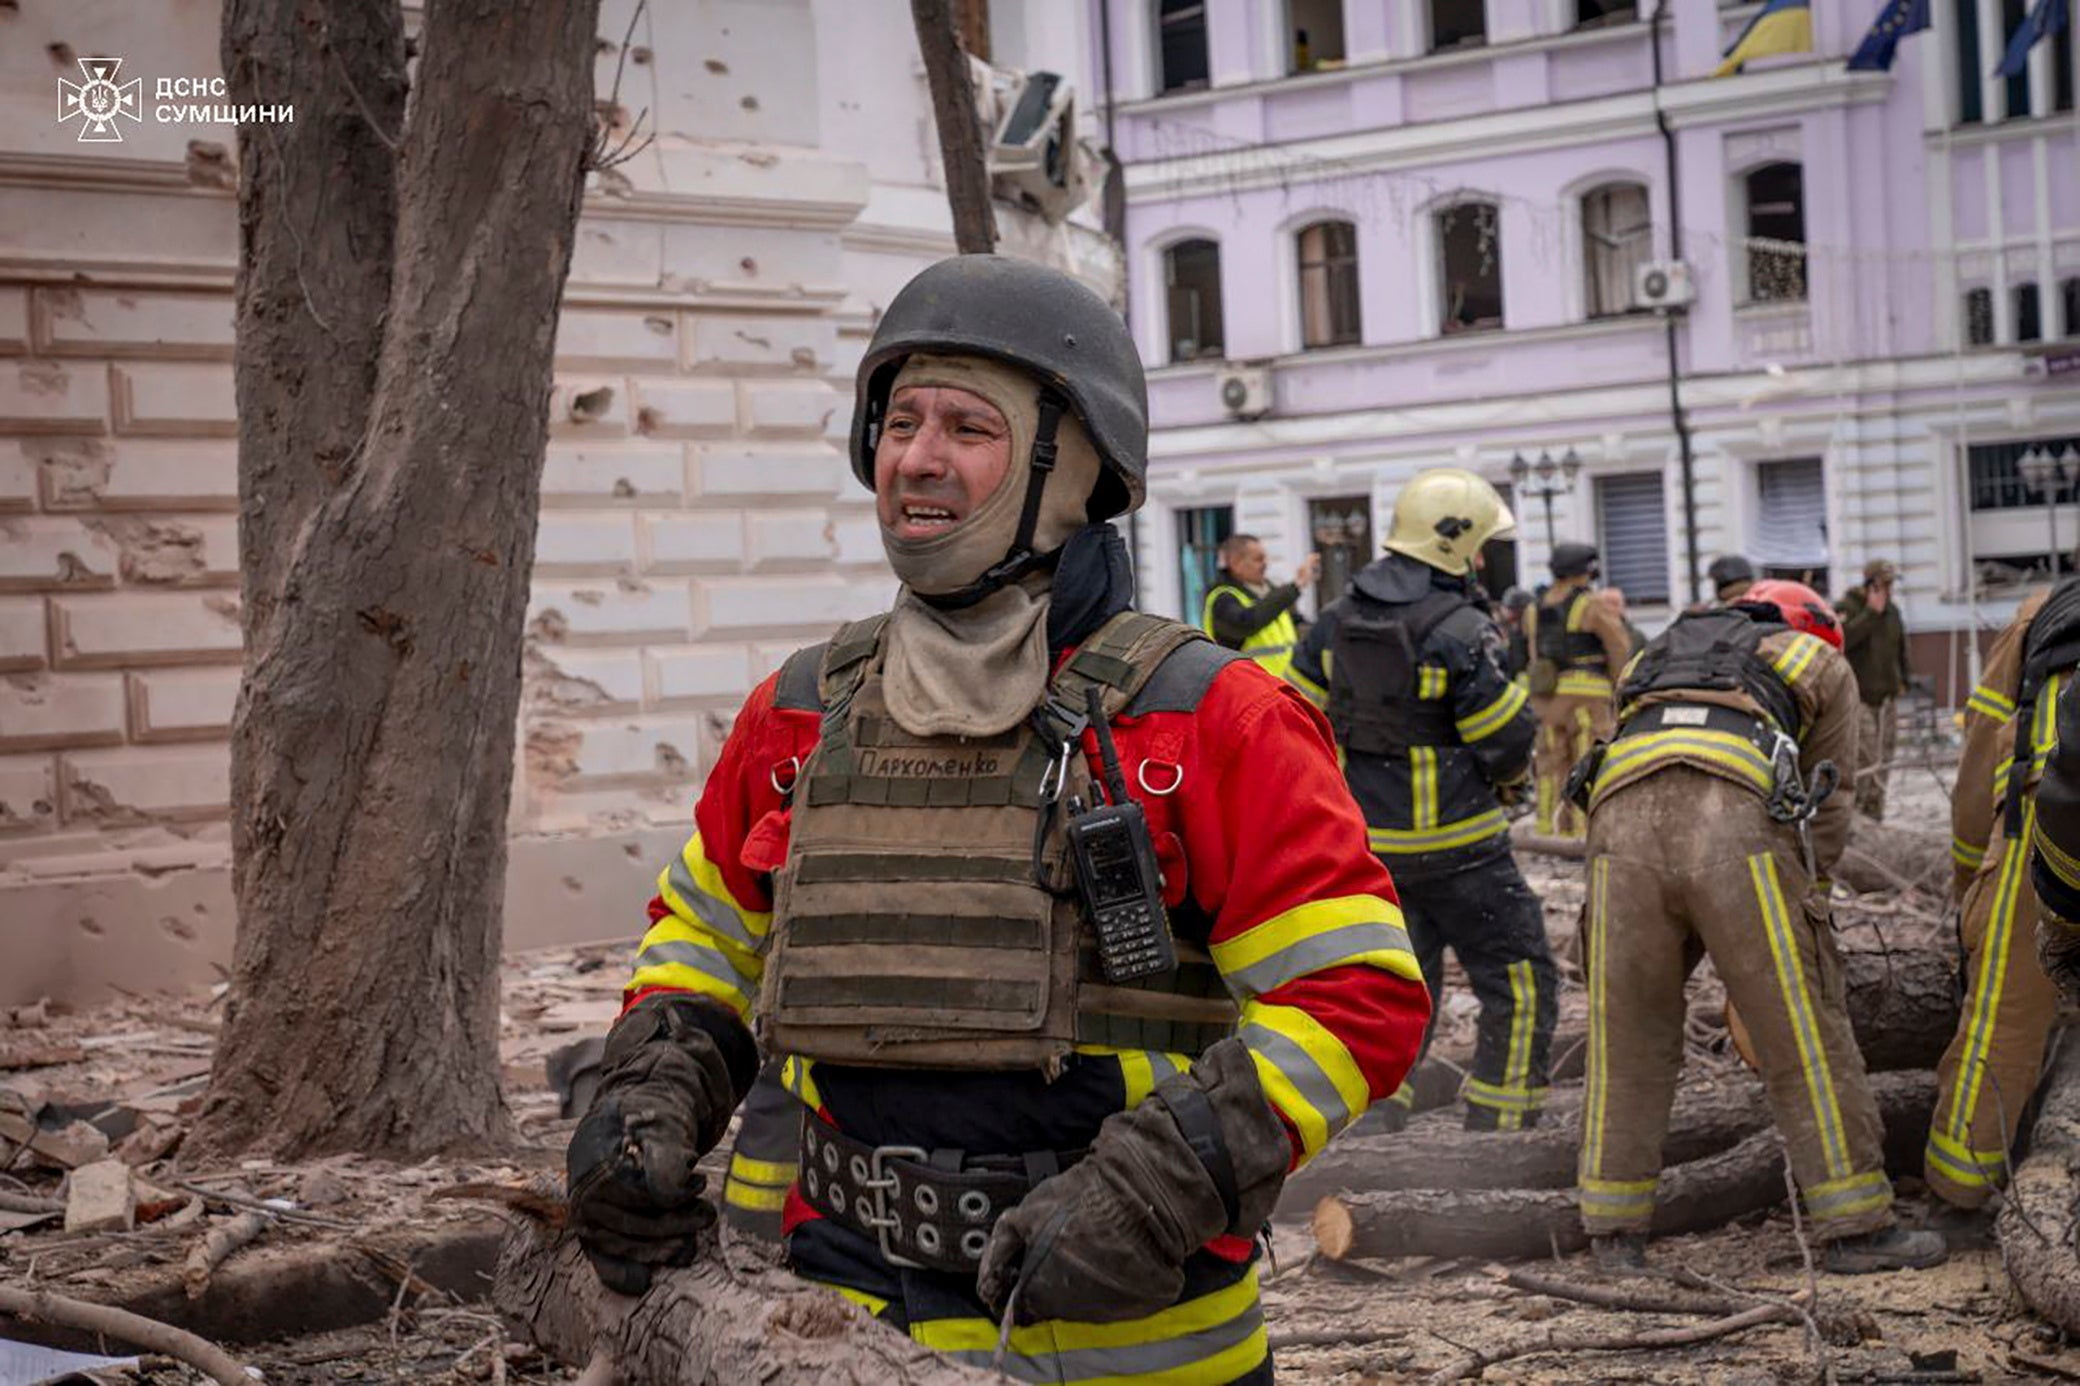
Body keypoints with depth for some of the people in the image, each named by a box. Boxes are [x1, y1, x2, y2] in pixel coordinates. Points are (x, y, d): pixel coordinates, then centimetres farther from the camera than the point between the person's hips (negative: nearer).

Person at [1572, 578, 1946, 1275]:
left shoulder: (1660, 653, 40)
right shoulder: (1821, 663, 30)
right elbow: (1825, 814, 24)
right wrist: (1801, 902, 34)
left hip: (1620, 815, 4)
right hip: (1735, 813, -3)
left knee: (1626, 1039, 11)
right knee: (1803, 1033, 5)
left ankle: (1614, 1234, 14)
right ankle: (1857, 1226, 11)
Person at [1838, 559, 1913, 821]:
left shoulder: (1892, 609, 14)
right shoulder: (1847, 607, -8)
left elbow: (1901, 647, 24)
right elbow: (1842, 639, -26)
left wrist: (1903, 678, 15)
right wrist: (1871, 612, -21)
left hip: (1888, 697, 7)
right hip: (1859, 698, -7)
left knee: (1884, 758, 9)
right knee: (1865, 757, -16)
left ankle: (1874, 812, 17)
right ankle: (1854, 809, -8)